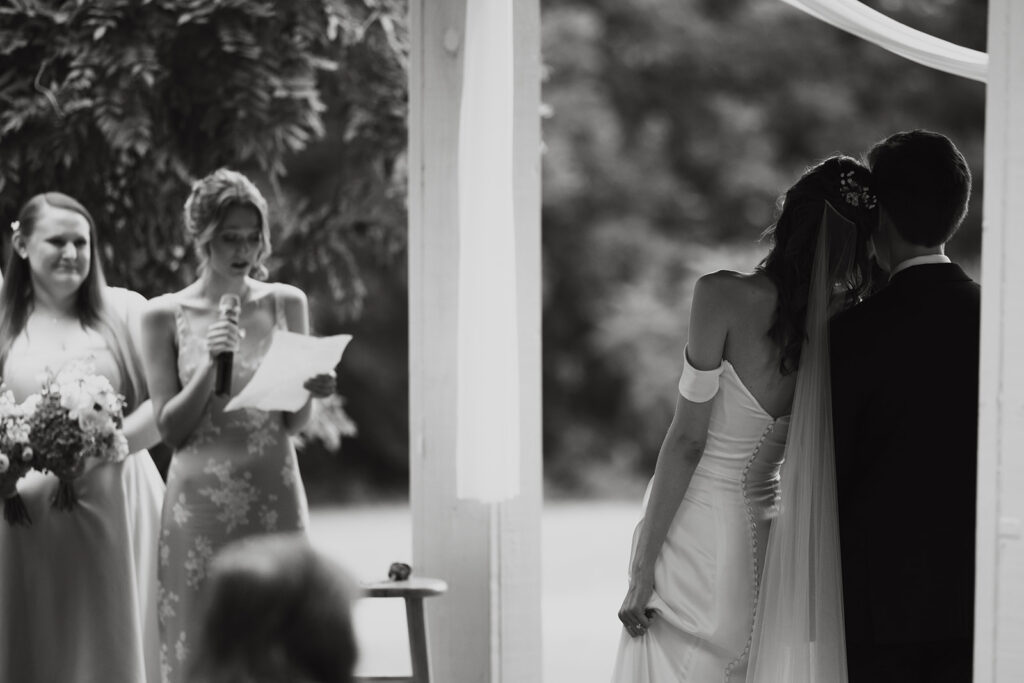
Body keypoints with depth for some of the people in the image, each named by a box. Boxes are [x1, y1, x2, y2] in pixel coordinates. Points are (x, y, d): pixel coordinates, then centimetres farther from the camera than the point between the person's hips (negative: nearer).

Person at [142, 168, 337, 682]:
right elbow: (169, 428, 1)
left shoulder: (286, 303, 5)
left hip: (275, 494, 1)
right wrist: (209, 366, -13)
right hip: (201, 501, -1)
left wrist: (311, 390, -12)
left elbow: (294, 423, 9)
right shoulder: (165, 315, 0)